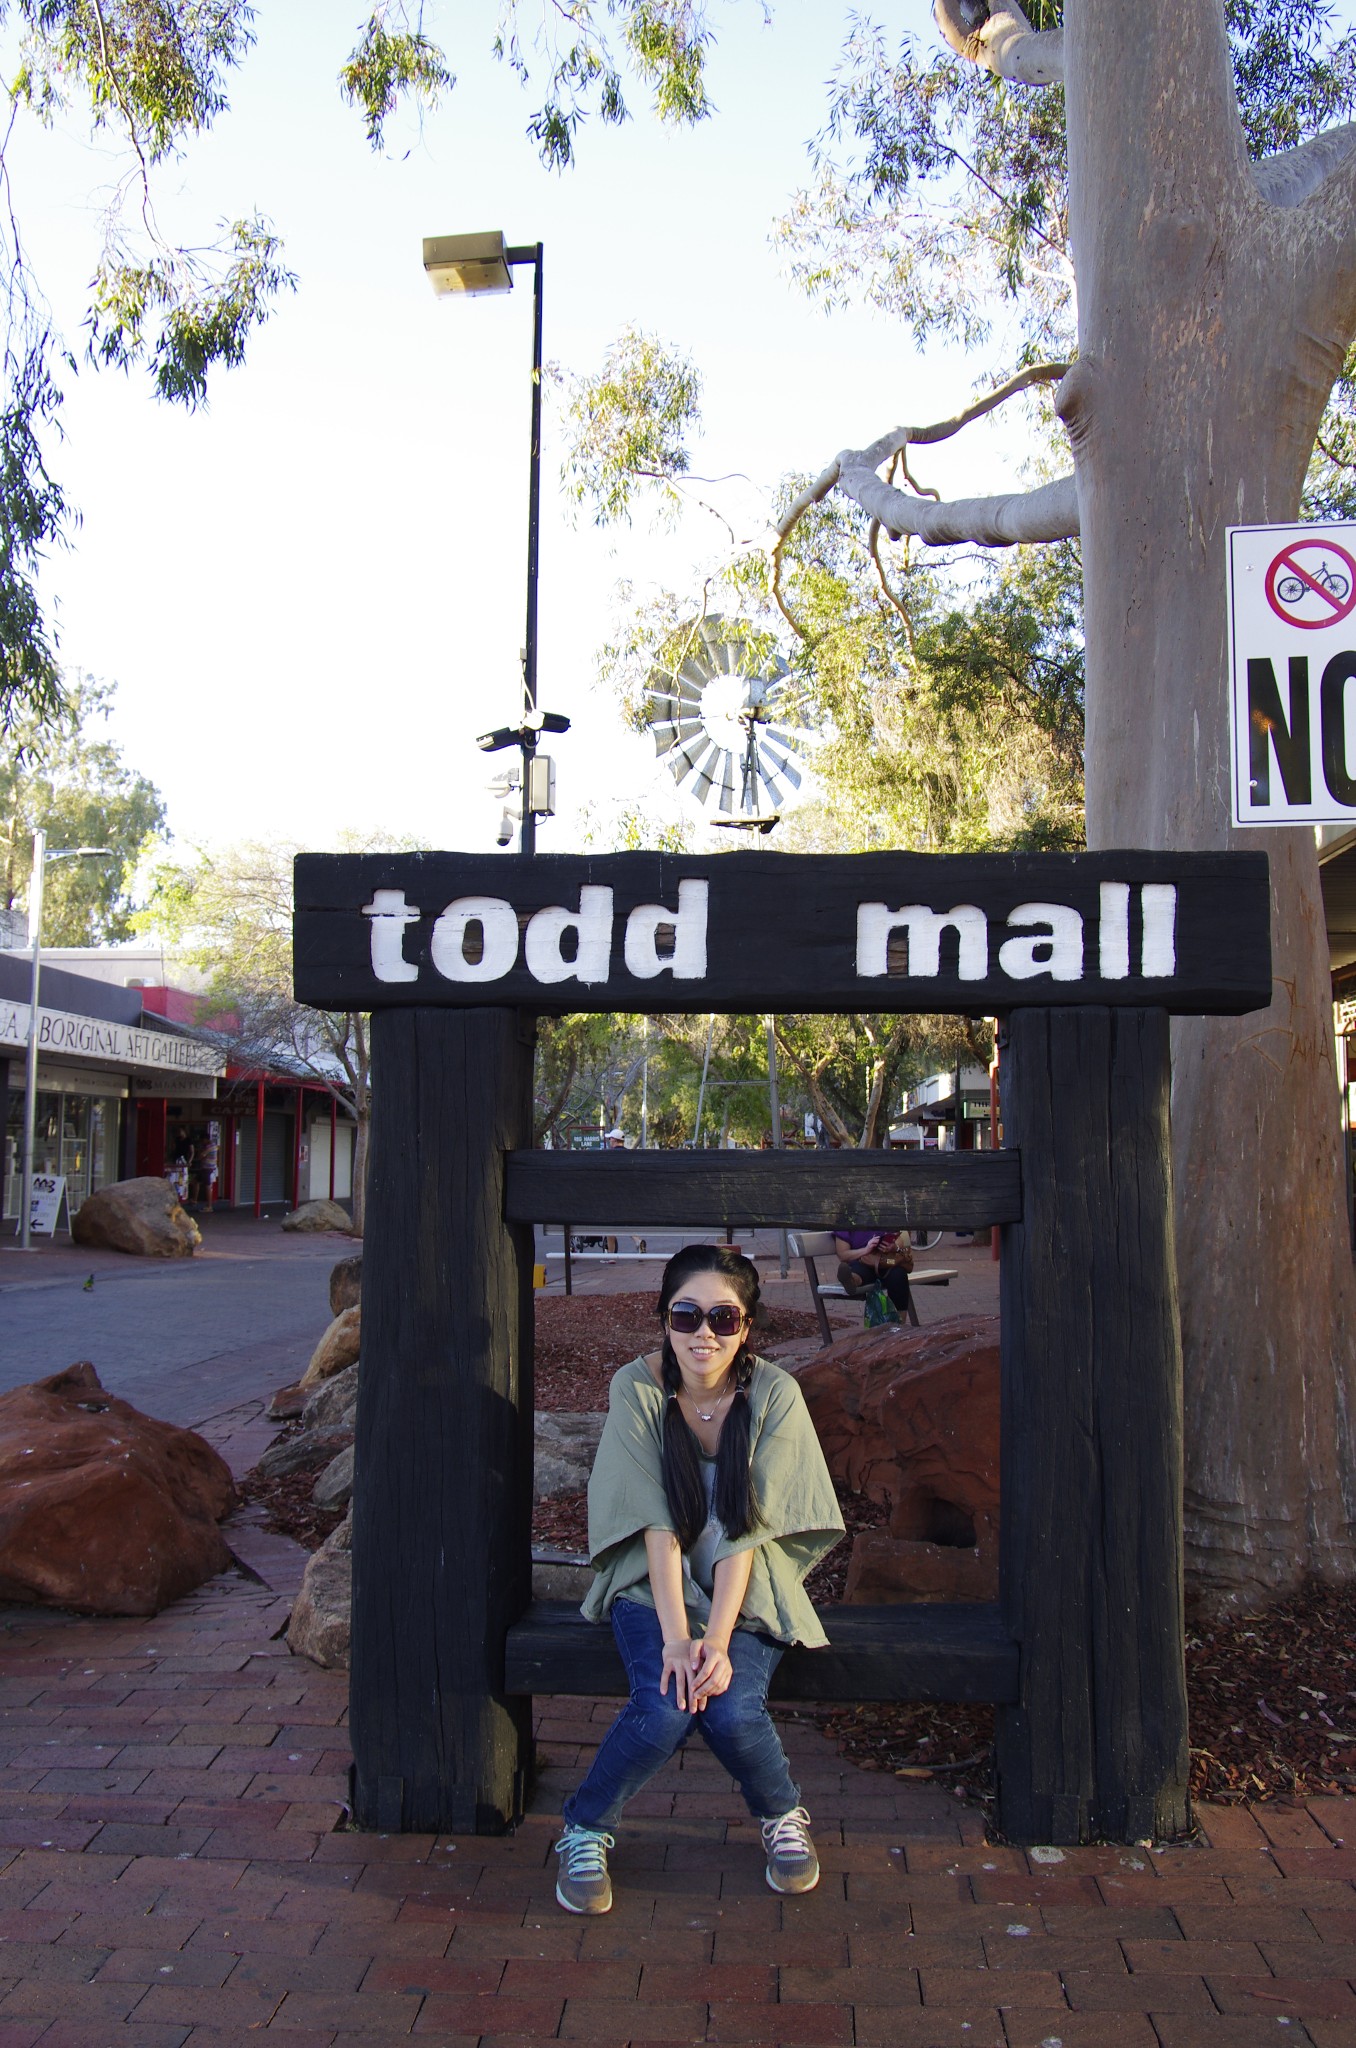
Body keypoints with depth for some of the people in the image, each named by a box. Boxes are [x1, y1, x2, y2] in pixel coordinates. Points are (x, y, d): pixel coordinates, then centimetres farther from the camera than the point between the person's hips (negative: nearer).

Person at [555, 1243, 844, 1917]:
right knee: (666, 1707, -26)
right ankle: (585, 1830, 3)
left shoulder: (774, 1395, -15)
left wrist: (718, 1641, -25)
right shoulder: (637, 1388, -15)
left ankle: (782, 1816, 9)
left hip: (745, 1590, 0)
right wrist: (676, 1636, -25)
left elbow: (747, 1531, -16)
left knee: (733, 1709, -24)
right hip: (654, 1586, 0)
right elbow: (657, 1526, -17)